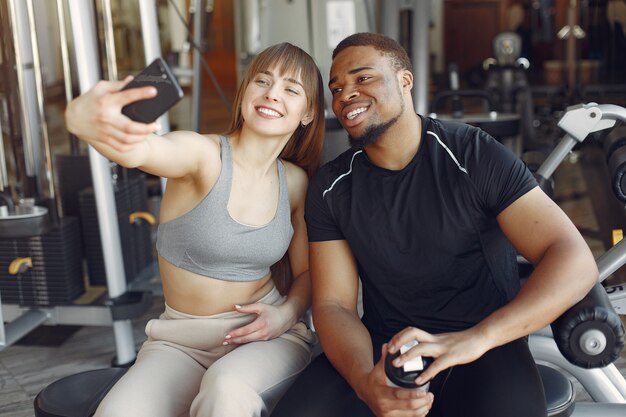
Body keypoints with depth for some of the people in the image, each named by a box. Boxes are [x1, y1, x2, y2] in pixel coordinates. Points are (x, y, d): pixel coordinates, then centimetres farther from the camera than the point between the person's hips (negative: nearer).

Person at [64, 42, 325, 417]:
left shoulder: (296, 182, 1)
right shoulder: (201, 154, -12)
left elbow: (307, 271, 12)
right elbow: (137, 149, -36)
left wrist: (288, 312, -11)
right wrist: (81, 118, -59)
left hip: (265, 336, 2)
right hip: (180, 341, -1)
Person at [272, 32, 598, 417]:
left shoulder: (476, 155, -10)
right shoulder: (330, 188, 1)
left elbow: (577, 262, -17)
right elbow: (333, 305, -3)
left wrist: (474, 338, -32)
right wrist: (364, 382, -25)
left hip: (483, 348, -2)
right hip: (384, 347, 3)